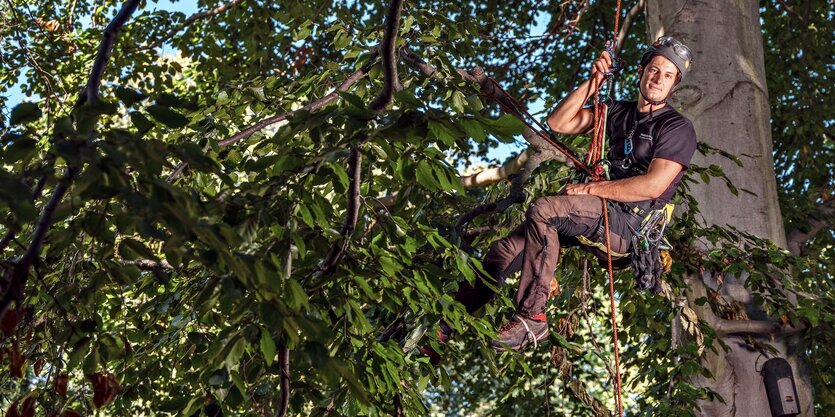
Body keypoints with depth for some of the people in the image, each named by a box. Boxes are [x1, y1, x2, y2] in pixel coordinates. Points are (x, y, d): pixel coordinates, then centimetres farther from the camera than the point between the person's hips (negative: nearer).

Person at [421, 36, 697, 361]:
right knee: (506, 250, -11)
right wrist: (593, 82, 6)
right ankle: (448, 326, -7)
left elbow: (653, 186, -14)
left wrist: (589, 189, -14)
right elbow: (558, 123, 14)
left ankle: (532, 318, -29)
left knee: (543, 210, -32)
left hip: (629, 225, -7)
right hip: (598, 214, 7)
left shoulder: (677, 127, 1)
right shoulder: (618, 112, 21)